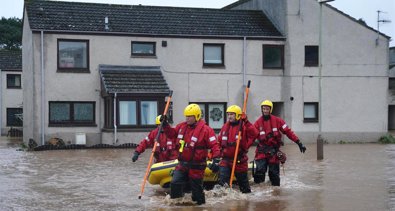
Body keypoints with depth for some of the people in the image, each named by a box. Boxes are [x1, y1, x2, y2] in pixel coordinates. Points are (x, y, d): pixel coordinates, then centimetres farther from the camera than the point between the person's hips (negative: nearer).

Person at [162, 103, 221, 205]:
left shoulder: (205, 129, -14)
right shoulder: (182, 126, 6)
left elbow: (214, 145, -15)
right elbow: (172, 133, 22)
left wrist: (216, 157, -28)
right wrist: (165, 125, 8)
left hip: (196, 166, -5)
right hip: (182, 164, 5)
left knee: (197, 189, 6)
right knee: (175, 184, -6)